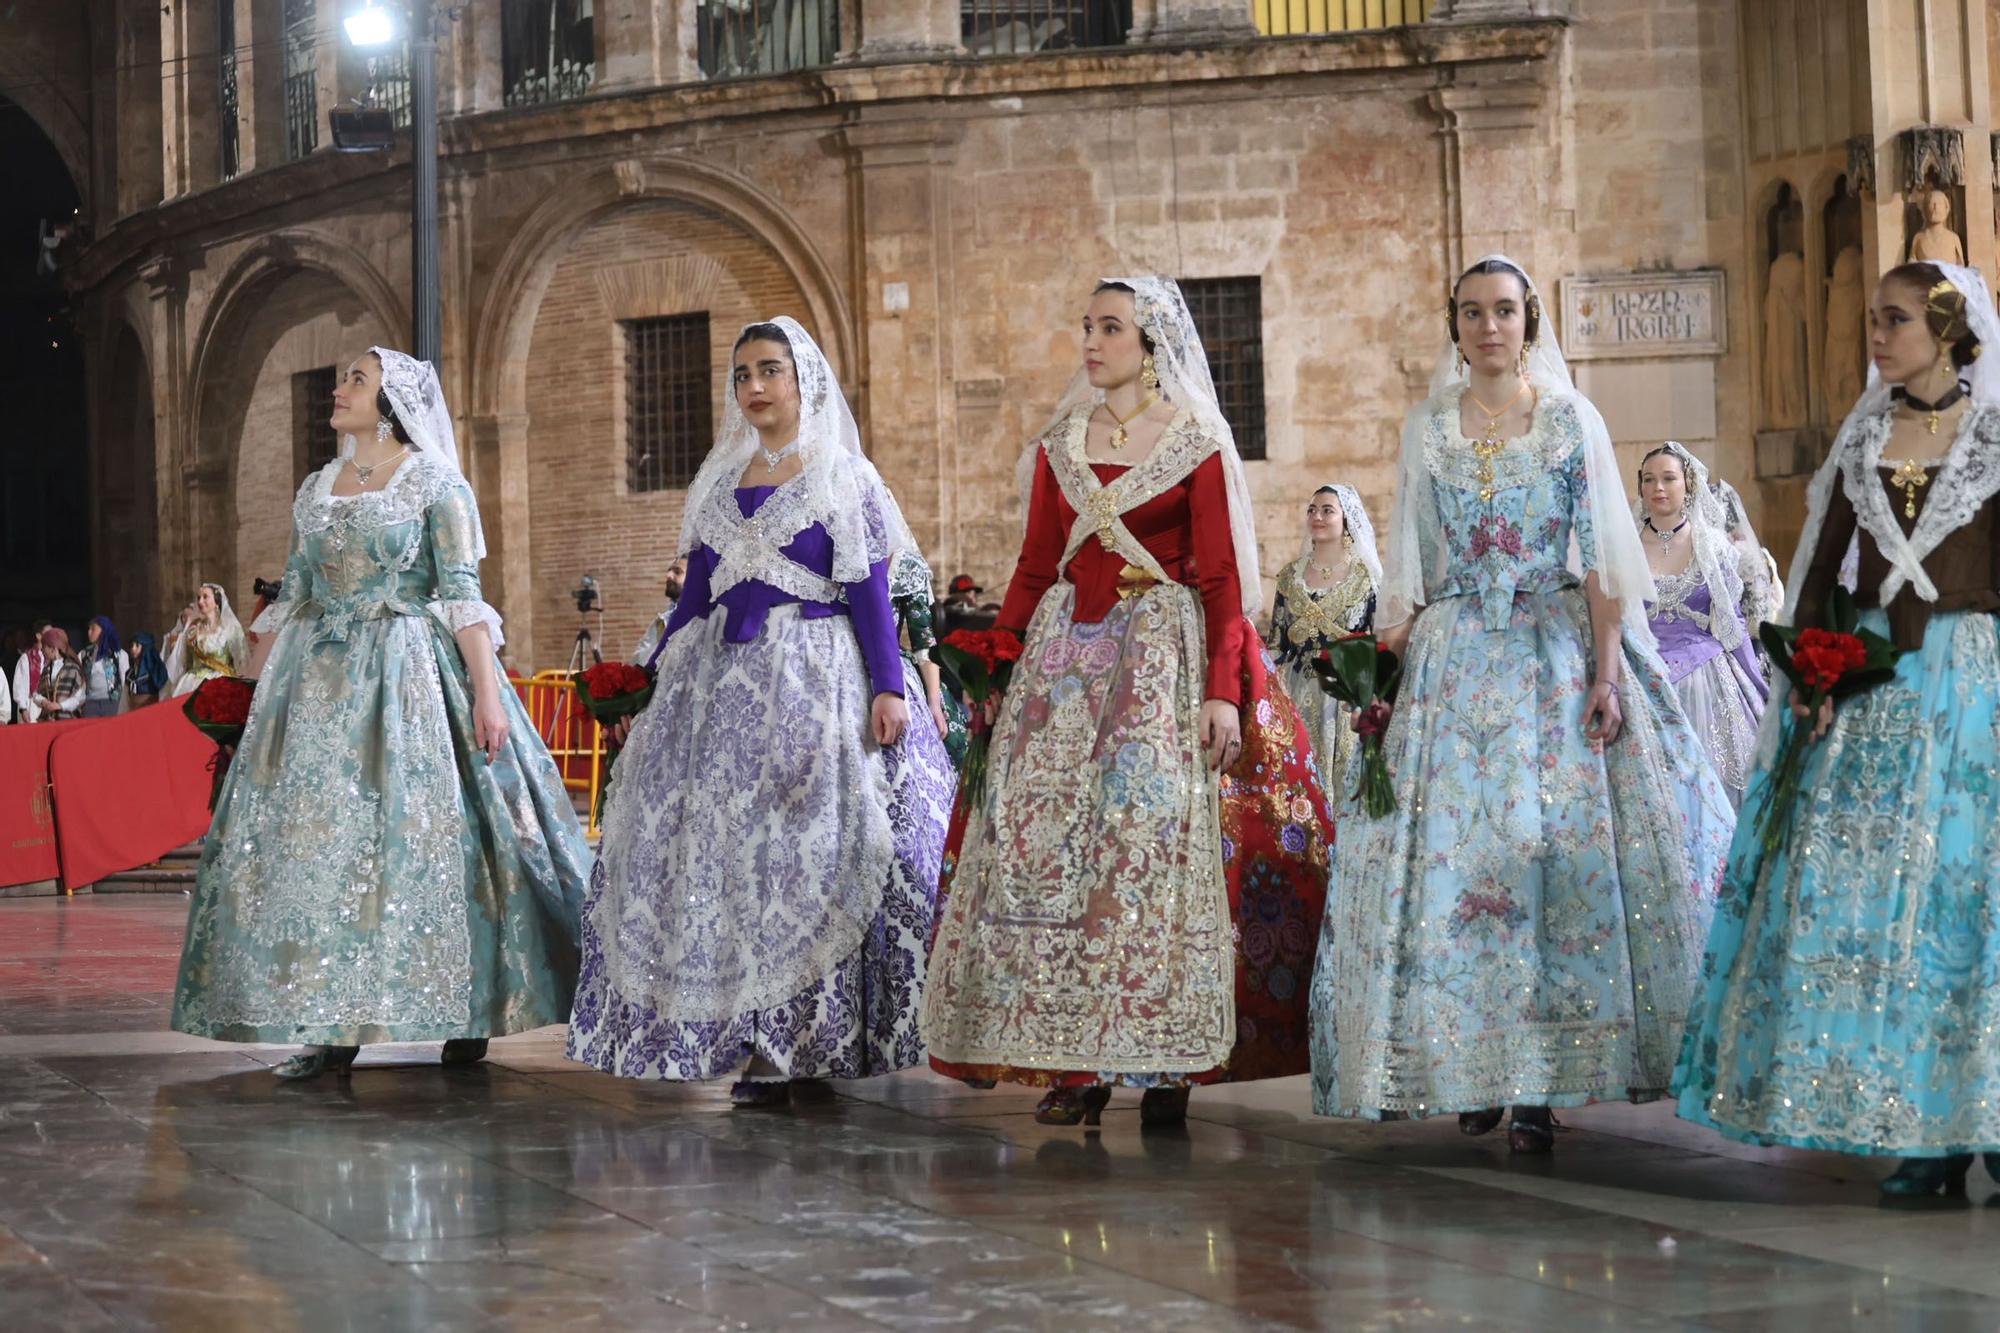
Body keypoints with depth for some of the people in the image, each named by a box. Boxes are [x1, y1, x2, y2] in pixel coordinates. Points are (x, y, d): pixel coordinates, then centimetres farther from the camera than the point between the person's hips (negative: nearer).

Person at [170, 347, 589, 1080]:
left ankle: (465, 1015, 3)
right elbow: (291, 599, 16)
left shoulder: (434, 482, -1)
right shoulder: (315, 489, 15)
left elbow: (462, 594, -8)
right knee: (312, 834, -2)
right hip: (321, 683, 5)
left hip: (409, 678, -5)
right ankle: (331, 1025, 2)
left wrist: (486, 691, -16)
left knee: (421, 830, -7)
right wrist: (263, 690, 11)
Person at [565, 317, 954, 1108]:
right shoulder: (720, 481, 15)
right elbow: (696, 593, 17)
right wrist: (654, 687, 14)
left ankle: (803, 1045, -3)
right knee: (711, 849, 1)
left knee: (805, 851, -7)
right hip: (721, 683, 6)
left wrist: (887, 687, -14)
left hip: (813, 680, -5)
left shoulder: (843, 477, 0)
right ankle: (753, 1043, 6)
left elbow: (869, 594, -5)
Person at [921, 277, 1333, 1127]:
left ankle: (1166, 1062, -2)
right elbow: (1034, 567, 13)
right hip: (1069, 652, 4)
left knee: (1158, 832, -10)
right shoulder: (1060, 444, 13)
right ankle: (1074, 1063, -1)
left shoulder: (1196, 445, 0)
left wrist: (1224, 690, -13)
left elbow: (1221, 577, -5)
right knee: (1048, 833, -5)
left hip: (1164, 653, -4)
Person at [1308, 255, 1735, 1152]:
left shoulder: (1572, 420, 4)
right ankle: (1471, 1068, 5)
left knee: (1560, 850, -9)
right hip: (1453, 661, 2)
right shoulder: (1425, 429, 10)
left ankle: (1541, 1082, -6)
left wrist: (1606, 672, -10)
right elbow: (1408, 565, 12)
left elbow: (1603, 557, 0)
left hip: (1557, 653, -2)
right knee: (1450, 852, -4)